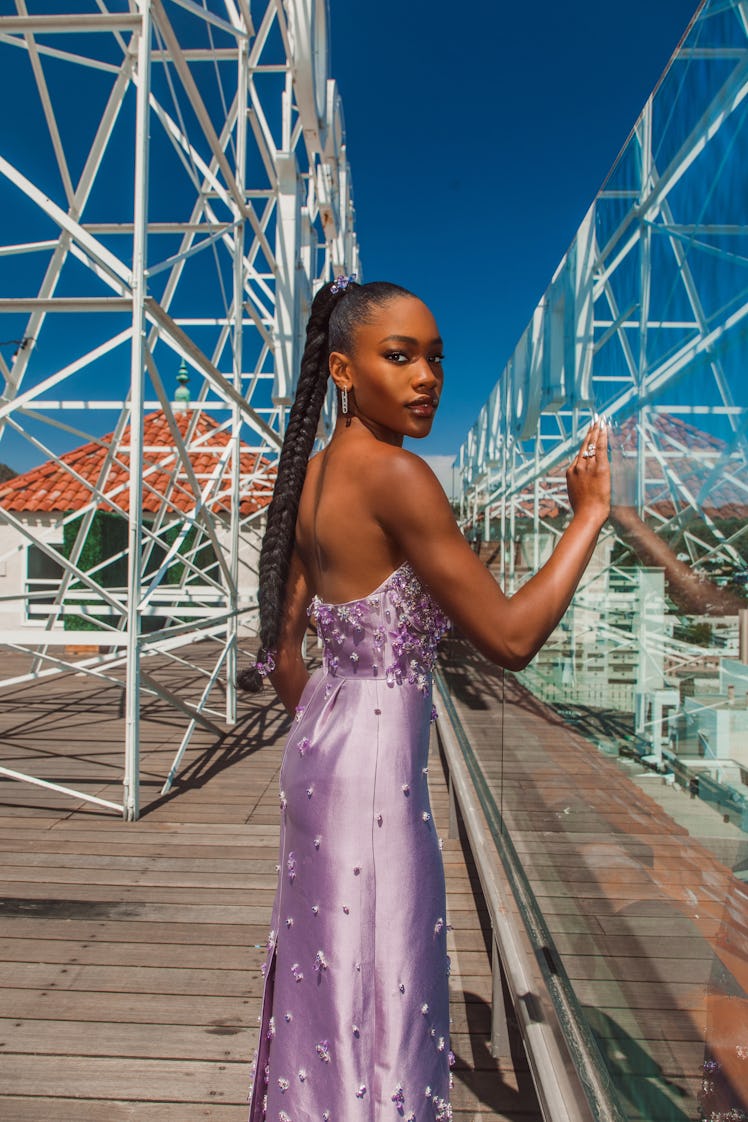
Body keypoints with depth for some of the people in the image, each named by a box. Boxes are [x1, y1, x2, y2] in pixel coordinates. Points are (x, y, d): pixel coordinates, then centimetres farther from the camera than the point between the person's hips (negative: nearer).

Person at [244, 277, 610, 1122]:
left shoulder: (309, 476, 5)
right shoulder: (395, 475, -21)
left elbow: (281, 650, 10)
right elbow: (509, 639, -20)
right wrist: (589, 514, -11)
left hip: (318, 743, 9)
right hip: (377, 766, -9)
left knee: (323, 979, 25)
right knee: (377, 993, 11)